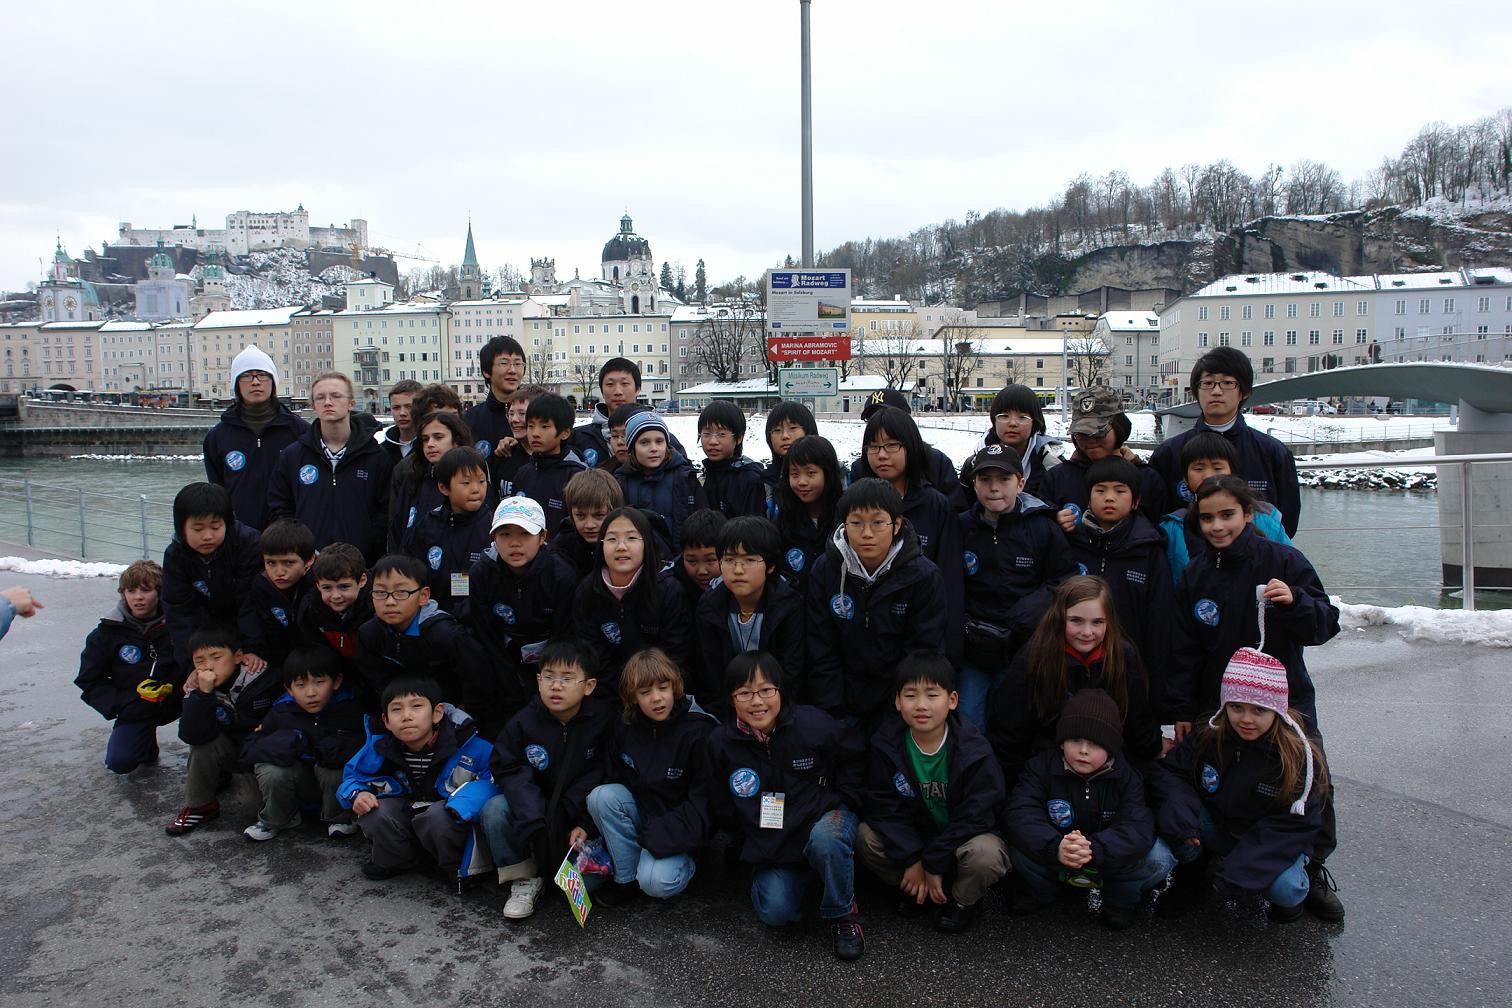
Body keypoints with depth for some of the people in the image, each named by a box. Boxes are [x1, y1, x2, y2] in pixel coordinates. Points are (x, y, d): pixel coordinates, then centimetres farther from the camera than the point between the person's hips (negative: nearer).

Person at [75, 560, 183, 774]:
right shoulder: (108, 633, -6)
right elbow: (88, 680, 1)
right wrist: (118, 705, -13)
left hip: (175, 698, 0)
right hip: (134, 708, 1)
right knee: (119, 762, -20)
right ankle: (146, 742, 17)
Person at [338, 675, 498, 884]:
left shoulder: (467, 743, -25)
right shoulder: (380, 747, -12)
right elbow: (352, 774, 5)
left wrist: (461, 805, -39)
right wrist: (357, 794, -18)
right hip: (408, 815, 4)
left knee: (439, 817, -36)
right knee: (376, 813, -25)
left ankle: (459, 866, -5)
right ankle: (392, 861, 6)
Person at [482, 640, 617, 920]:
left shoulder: (603, 721, -14)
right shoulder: (523, 723, -10)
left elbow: (602, 777, -14)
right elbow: (513, 774, -17)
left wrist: (585, 824, -25)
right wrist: (533, 824, -32)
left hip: (581, 813, -2)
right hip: (534, 809, 2)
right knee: (494, 810, -26)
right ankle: (524, 879, -9)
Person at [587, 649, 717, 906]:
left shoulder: (701, 731, -19)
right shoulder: (626, 728, -3)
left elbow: (704, 801, -17)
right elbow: (615, 780, 6)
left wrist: (655, 839, -22)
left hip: (679, 828, -5)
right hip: (642, 812, 5)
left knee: (656, 882, -31)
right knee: (601, 796, -23)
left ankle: (683, 865, 6)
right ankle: (626, 879, -7)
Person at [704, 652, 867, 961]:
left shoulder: (814, 724, -17)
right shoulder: (721, 743, -8)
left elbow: (854, 761, 2)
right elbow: (724, 806, 8)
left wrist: (841, 804, -6)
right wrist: (751, 838, 3)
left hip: (823, 821, -2)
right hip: (770, 843, 2)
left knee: (826, 839, -38)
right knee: (775, 913, -20)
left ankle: (843, 914, -10)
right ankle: (798, 877, 15)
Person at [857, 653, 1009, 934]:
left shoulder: (973, 750, -20)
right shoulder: (886, 745, -13)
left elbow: (975, 816, -20)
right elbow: (885, 808, -13)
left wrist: (933, 863, -21)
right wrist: (911, 860, -22)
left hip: (963, 838, -3)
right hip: (911, 837, 3)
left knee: (985, 853, -35)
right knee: (866, 836, -21)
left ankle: (963, 900, -1)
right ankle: (919, 890, 2)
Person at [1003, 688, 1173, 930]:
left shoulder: (1126, 777, -14)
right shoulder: (1042, 767, -15)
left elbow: (1138, 828, -30)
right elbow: (1019, 814, -28)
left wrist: (1094, 849, -50)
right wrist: (1055, 847, -49)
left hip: (1110, 862, 0)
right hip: (1054, 865, 0)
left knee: (1158, 858, -27)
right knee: (1021, 850, -29)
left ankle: (1122, 898, 4)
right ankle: (1040, 889, 5)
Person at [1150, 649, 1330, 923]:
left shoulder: (1302, 757, -19)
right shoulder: (1209, 737, -12)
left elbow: (1294, 825, -20)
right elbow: (1168, 771, -8)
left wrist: (1240, 867, -30)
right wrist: (1180, 818, -30)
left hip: (1272, 846, -2)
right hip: (1217, 830, 2)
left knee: (1283, 889, -33)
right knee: (1168, 811, -25)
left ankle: (1299, 884, 5)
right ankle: (1192, 878, 1)